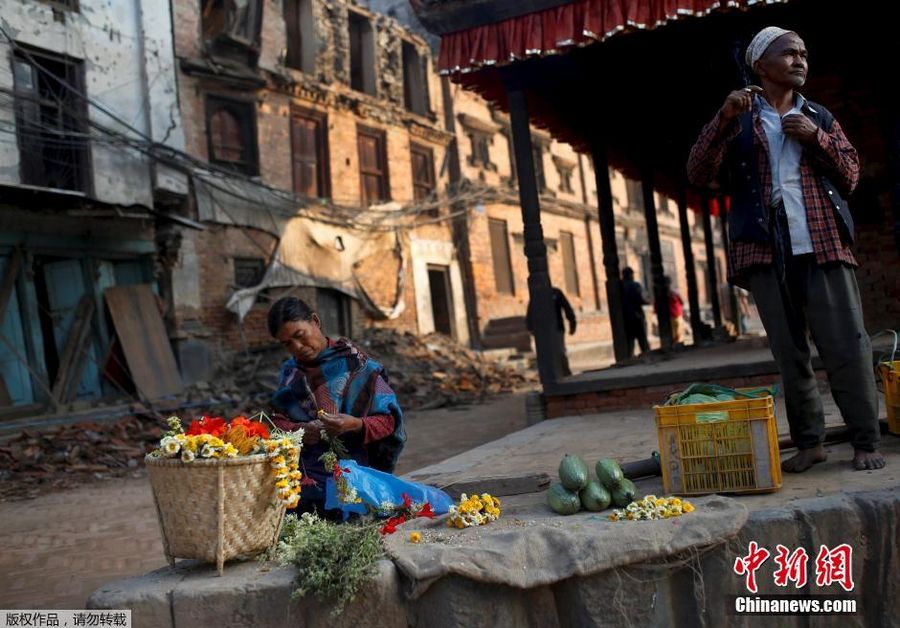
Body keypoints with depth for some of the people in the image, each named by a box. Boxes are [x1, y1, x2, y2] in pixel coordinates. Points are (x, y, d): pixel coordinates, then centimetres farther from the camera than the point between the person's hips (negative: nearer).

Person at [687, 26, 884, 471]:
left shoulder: (818, 118, 18)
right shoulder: (739, 119, 10)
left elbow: (850, 176, 13)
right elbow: (698, 174, -2)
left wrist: (816, 137, -2)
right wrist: (723, 119, -14)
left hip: (823, 247, 2)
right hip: (766, 252, -1)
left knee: (847, 346, -4)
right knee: (789, 354, 3)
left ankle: (865, 443, 4)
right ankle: (808, 442, 12)